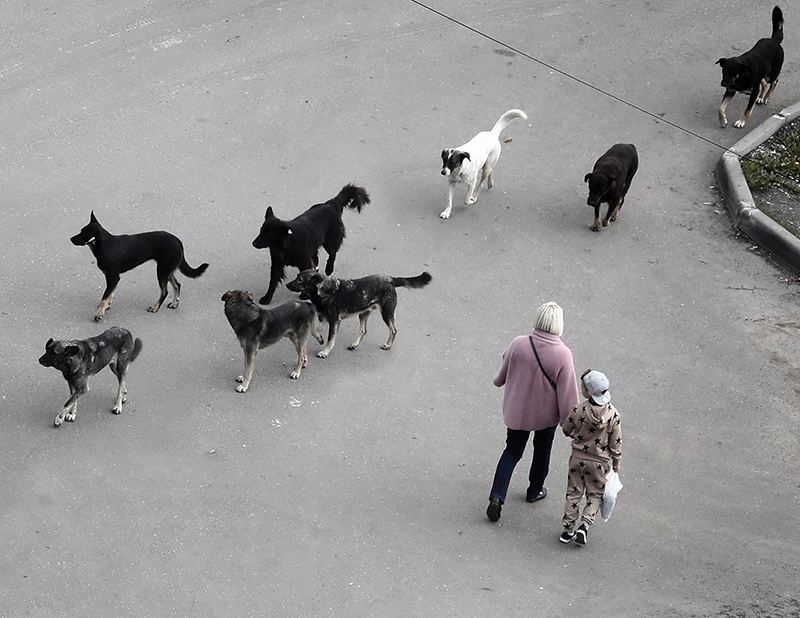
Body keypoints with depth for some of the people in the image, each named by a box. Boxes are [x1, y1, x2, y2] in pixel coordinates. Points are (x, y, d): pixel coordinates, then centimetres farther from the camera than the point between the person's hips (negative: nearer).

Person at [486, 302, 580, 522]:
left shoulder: (518, 345, -19)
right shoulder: (562, 355, -25)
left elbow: (502, 375, -2)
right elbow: (567, 392, -19)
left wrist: (499, 380, 22)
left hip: (517, 411, 1)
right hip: (546, 413, -1)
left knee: (512, 451, 14)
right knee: (542, 450, 24)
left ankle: (497, 496, 1)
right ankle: (535, 491, 42)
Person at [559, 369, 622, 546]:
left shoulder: (579, 410, -18)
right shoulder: (613, 414, -16)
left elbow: (566, 430, -3)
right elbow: (615, 442, -7)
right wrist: (616, 462, 7)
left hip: (578, 457, 0)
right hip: (599, 462, 0)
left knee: (573, 493, 13)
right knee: (595, 494, 15)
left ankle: (568, 529, 15)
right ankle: (585, 525, 0)